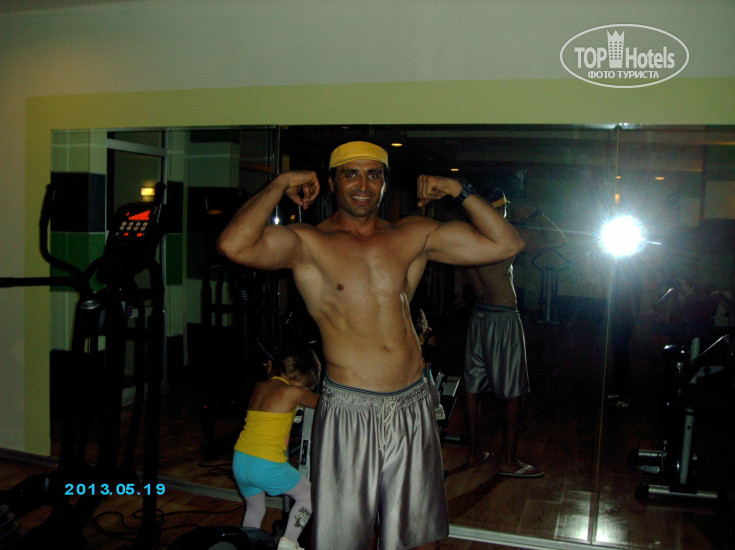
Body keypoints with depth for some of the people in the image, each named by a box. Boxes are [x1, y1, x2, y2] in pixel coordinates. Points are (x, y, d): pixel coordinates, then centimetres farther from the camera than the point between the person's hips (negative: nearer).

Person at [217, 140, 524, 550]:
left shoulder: (415, 235, 8)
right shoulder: (308, 243, -3)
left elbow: (506, 244, 8)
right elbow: (235, 245, -23)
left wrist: (459, 191, 1)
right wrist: (280, 185, -11)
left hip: (413, 408, 4)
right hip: (349, 412, -3)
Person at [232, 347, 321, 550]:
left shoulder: (259, 387, 11)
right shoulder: (292, 392, -8)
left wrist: (271, 375, 27)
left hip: (239, 460, 7)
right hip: (267, 465, -7)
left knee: (254, 510, 28)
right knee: (308, 495, 16)